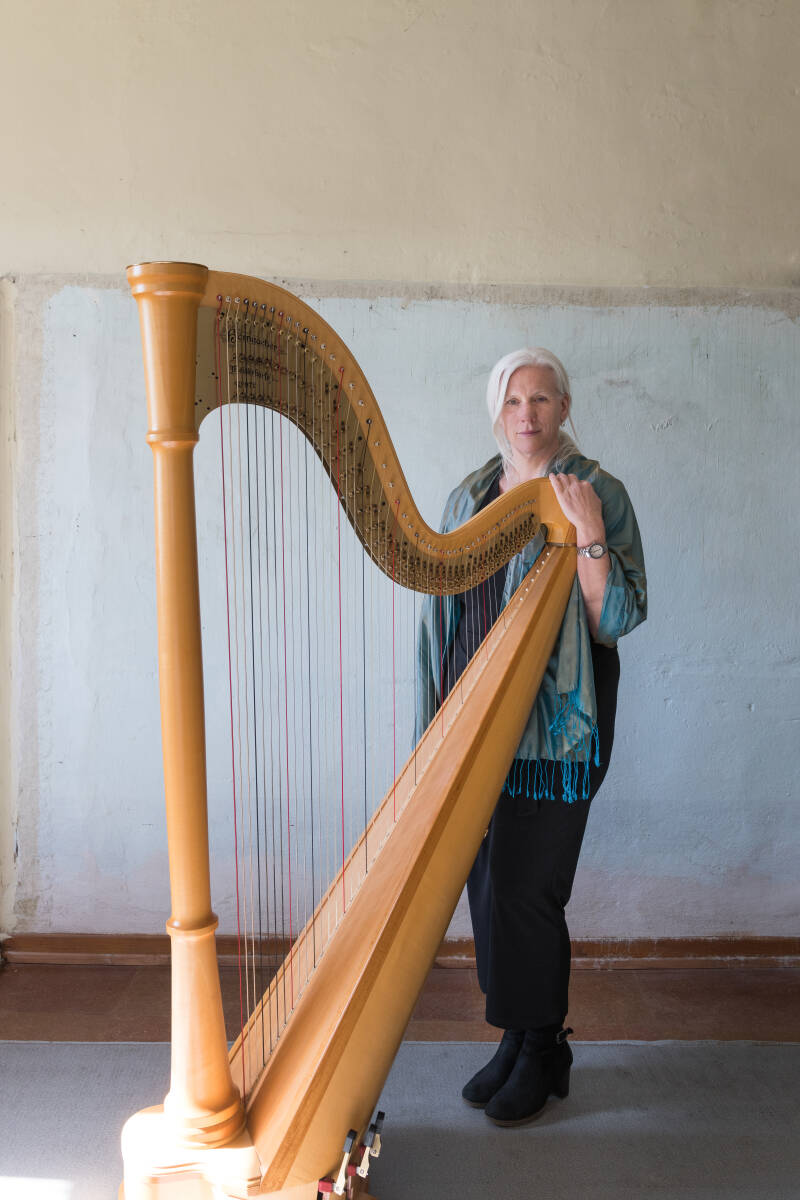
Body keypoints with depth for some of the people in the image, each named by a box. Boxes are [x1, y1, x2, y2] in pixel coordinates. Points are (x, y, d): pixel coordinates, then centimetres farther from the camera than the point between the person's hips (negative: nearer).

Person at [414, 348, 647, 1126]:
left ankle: (542, 1053, 18)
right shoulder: (470, 497, 12)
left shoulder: (596, 493, -4)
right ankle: (516, 1040, 28)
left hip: (554, 728, -5)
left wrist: (588, 535, -22)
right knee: (487, 883, 9)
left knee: (525, 888, -3)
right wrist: (443, 720, 12)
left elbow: (616, 621, -10)